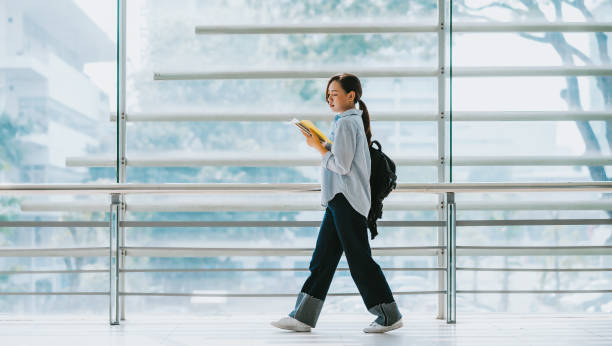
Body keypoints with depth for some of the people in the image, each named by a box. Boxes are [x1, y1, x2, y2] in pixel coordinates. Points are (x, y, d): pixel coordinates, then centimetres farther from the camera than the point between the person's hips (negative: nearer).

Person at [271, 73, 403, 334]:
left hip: (346, 200, -10)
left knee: (359, 259, -4)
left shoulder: (345, 123, -13)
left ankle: (389, 316, 5)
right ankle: (303, 317, 10)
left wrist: (319, 147, -8)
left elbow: (341, 166, -18)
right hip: (339, 199, 10)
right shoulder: (354, 121, 18)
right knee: (322, 259, 8)